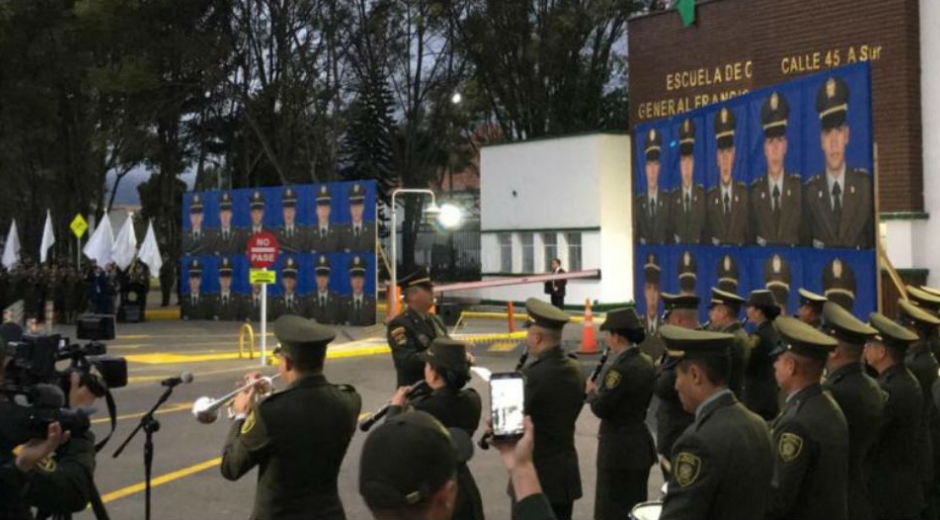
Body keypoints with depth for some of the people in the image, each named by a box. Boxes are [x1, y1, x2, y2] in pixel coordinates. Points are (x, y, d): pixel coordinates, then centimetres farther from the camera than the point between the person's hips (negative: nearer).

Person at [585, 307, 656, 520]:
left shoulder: (620, 368, -22)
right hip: (641, 444, 9)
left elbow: (601, 408, -21)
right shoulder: (647, 363, 6)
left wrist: (591, 391, -2)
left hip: (619, 448, -9)